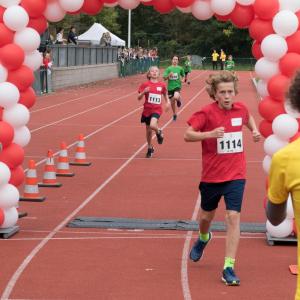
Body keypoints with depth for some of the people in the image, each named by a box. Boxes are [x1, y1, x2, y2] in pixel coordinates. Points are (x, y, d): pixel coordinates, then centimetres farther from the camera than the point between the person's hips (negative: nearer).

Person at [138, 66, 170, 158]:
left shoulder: (162, 85, -1)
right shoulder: (145, 85, -4)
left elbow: (165, 94, 17)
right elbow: (139, 98, -5)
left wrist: (168, 102, -1)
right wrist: (144, 92, -23)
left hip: (157, 109, -2)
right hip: (147, 110, 2)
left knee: (152, 125, -28)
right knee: (148, 130, 11)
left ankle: (159, 132, 8)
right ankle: (150, 148, 31)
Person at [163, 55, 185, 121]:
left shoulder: (180, 68, 0)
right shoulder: (168, 68, -1)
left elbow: (183, 75, 18)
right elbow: (165, 78, -5)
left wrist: (181, 79, -3)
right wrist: (169, 75, -23)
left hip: (177, 86, -2)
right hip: (170, 87, 2)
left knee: (176, 97, -31)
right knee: (172, 101, 10)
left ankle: (179, 99, 9)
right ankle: (174, 114, 31)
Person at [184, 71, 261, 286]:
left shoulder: (241, 109, -1)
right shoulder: (207, 113, -12)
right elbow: (188, 135, -15)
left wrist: (254, 130, 5)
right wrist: (210, 134, -30)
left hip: (235, 175, 1)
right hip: (211, 175, -1)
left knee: (233, 217, -12)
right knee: (206, 216, 18)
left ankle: (229, 268, -9)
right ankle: (203, 238, 55)